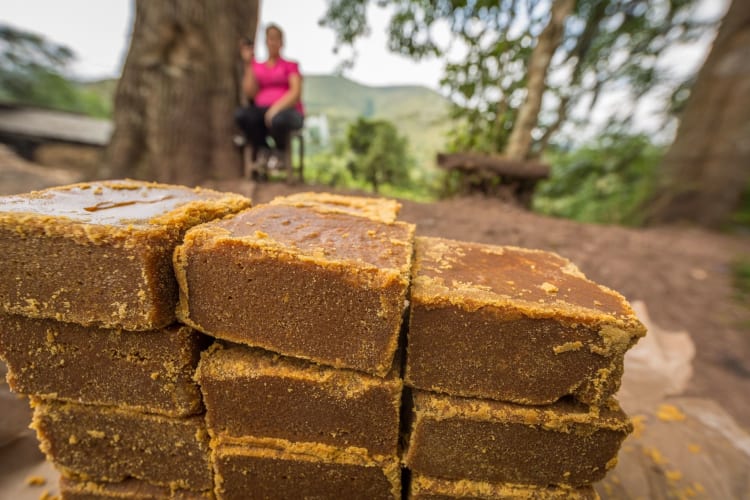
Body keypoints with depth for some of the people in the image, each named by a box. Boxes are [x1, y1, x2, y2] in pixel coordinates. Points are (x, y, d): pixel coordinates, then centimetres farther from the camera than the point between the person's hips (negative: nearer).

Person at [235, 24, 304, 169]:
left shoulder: (290, 65, 10)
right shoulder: (257, 67, 19)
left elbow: (296, 93, -8)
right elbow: (250, 94, 4)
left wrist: (276, 108, -22)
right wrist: (248, 64, 0)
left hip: (287, 112, -3)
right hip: (262, 112, 3)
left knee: (278, 120, -40)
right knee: (240, 114, -29)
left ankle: (280, 150, -8)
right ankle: (262, 150, -8)